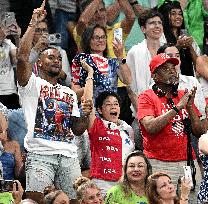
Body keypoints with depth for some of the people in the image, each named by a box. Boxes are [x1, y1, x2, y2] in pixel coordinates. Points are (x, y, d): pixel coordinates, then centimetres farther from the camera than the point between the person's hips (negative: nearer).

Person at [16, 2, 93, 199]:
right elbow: (22, 57, -11)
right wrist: (33, 23, -9)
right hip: (40, 154, -5)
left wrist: (85, 115, 1)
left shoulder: (70, 94, 24)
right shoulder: (32, 84, 7)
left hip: (68, 156, 5)